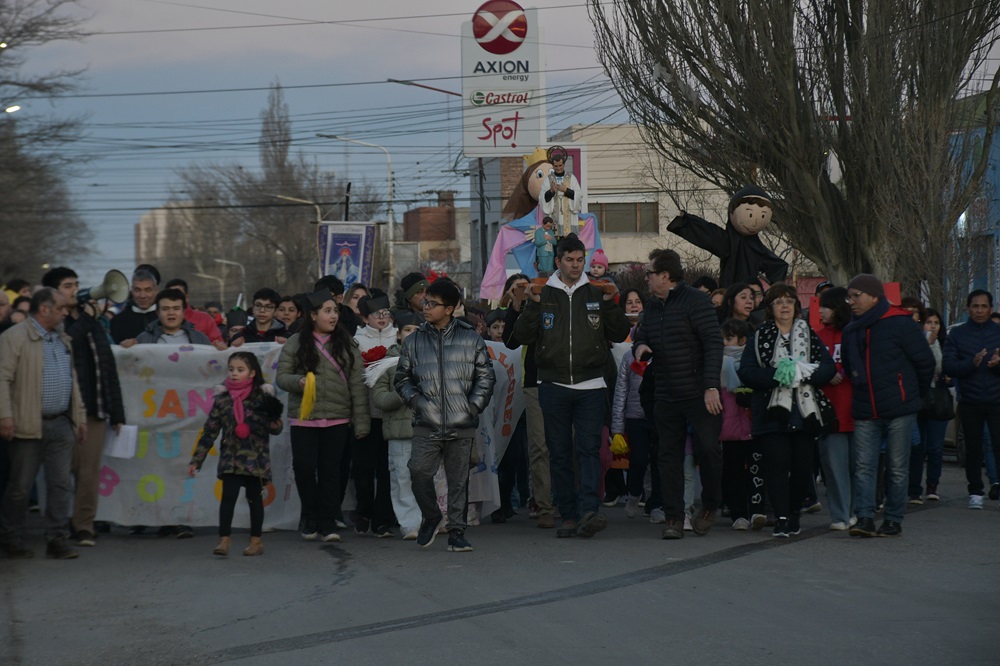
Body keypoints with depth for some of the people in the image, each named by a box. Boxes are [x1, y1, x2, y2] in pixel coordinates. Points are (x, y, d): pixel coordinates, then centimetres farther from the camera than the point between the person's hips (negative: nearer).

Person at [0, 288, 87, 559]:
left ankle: (57, 540, 7)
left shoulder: (63, 340, 18)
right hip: (29, 425, -6)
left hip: (61, 424, 6)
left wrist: (80, 417, 18)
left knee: (61, 484, 2)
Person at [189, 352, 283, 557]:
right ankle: (224, 540, -6)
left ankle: (256, 541, 18)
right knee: (228, 497, -7)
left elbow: (274, 428, -1)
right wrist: (196, 460, 4)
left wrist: (275, 423, -27)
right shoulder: (222, 398, 2)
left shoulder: (262, 396, -4)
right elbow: (210, 430, 5)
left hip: (256, 458, -1)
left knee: (254, 498, 8)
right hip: (230, 458, 1)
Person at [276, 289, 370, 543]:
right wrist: (298, 381, -19)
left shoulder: (347, 345, 7)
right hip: (303, 417, -1)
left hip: (337, 419, 1)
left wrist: (361, 422, -1)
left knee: (330, 471, 2)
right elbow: (281, 376, 4)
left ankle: (328, 523, 11)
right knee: (304, 466, -6)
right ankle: (309, 517, 15)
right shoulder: (296, 343, 4)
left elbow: (357, 385, 5)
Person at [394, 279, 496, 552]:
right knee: (419, 471, -13)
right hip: (426, 426, 1)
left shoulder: (470, 340, 5)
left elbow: (486, 375, 11)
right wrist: (413, 399, 1)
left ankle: (457, 530, 14)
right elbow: (401, 377, 18)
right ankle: (431, 516, 11)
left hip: (462, 426, -1)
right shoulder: (414, 342, 9)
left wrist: (475, 404, 0)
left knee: (459, 479, 3)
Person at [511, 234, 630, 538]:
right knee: (560, 453, 3)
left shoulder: (596, 294, 9)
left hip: (590, 386, -1)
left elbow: (619, 335, 7)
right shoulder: (544, 294, 8)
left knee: (589, 449, -11)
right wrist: (533, 306, -11)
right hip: (553, 386, 1)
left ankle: (589, 510, -21)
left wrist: (610, 305, -8)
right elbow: (522, 337, 2)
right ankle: (569, 515, 7)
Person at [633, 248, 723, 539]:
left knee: (708, 449, -7)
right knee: (669, 456, 3)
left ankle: (709, 507, 14)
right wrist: (639, 347, -1)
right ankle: (674, 518, 6)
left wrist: (711, 386, -20)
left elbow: (713, 343, -13)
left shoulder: (696, 301, -8)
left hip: (700, 395, -7)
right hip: (666, 396, 7)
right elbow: (641, 338, 26)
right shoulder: (652, 307, 15)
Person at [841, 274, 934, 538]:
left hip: (899, 411, -5)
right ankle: (864, 518, -6)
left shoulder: (900, 324, -8)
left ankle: (894, 521, 9)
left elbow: (925, 361, -3)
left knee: (897, 469, 3)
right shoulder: (851, 331, 11)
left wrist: (915, 395, 7)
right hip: (865, 413, 5)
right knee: (863, 466, -4)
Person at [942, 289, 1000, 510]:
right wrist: (972, 363, -20)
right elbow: (947, 366, -4)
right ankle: (975, 493, 18)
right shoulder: (957, 334, 6)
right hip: (970, 402, 1)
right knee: (973, 449, 9)